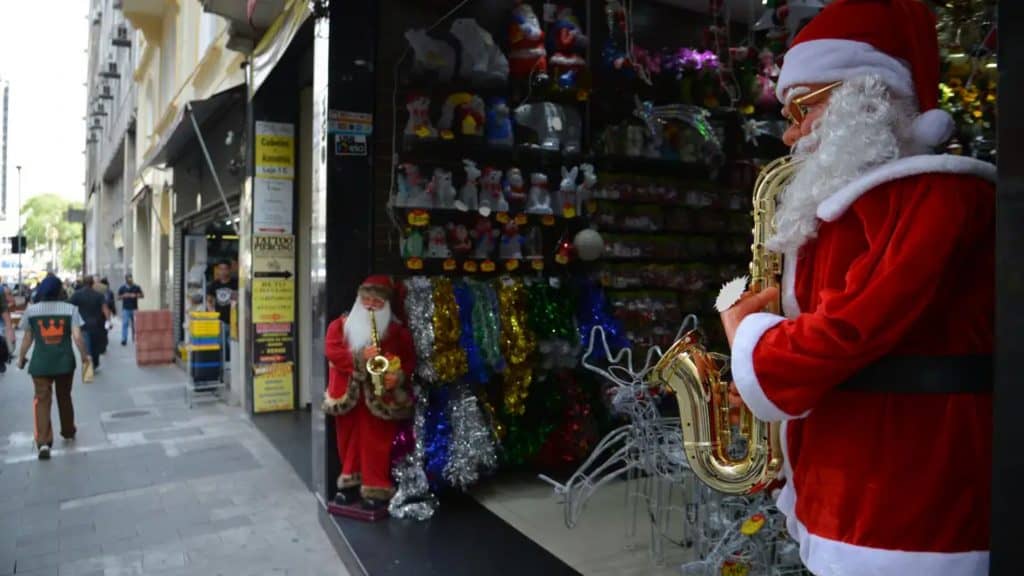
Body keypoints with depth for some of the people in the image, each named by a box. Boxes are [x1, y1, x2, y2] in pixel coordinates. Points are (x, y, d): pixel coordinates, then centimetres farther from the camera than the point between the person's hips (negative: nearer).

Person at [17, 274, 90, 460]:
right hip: (65, 361, 1)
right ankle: (68, 433, 34)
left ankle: (43, 442, -10)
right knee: (64, 398, 18)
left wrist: (21, 358, 18)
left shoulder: (31, 310, -2)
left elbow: (27, 338, 4)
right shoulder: (70, 309, -6)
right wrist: (84, 355, 3)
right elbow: (77, 337, -11)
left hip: (40, 363, -1)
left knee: (42, 400, 1)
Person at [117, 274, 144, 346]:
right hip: (125, 309, -1)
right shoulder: (122, 288, 3)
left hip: (134, 309, 1)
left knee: (134, 324, 6)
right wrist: (123, 296, -13)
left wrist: (135, 295, -12)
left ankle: (134, 338, 19)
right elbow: (118, 297, 7)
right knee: (125, 324, -8)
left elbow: (142, 295, 6)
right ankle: (124, 340, -9)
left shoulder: (136, 287, 3)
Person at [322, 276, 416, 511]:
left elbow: (409, 359, -1)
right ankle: (351, 483, 30)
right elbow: (331, 350, -9)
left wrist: (399, 376, -20)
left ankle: (377, 489, 12)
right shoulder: (340, 324, 4)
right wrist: (359, 358, -22)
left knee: (376, 445, 1)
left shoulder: (397, 330, 0)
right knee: (349, 441, 14)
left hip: (380, 398, -3)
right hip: (348, 396, 3)